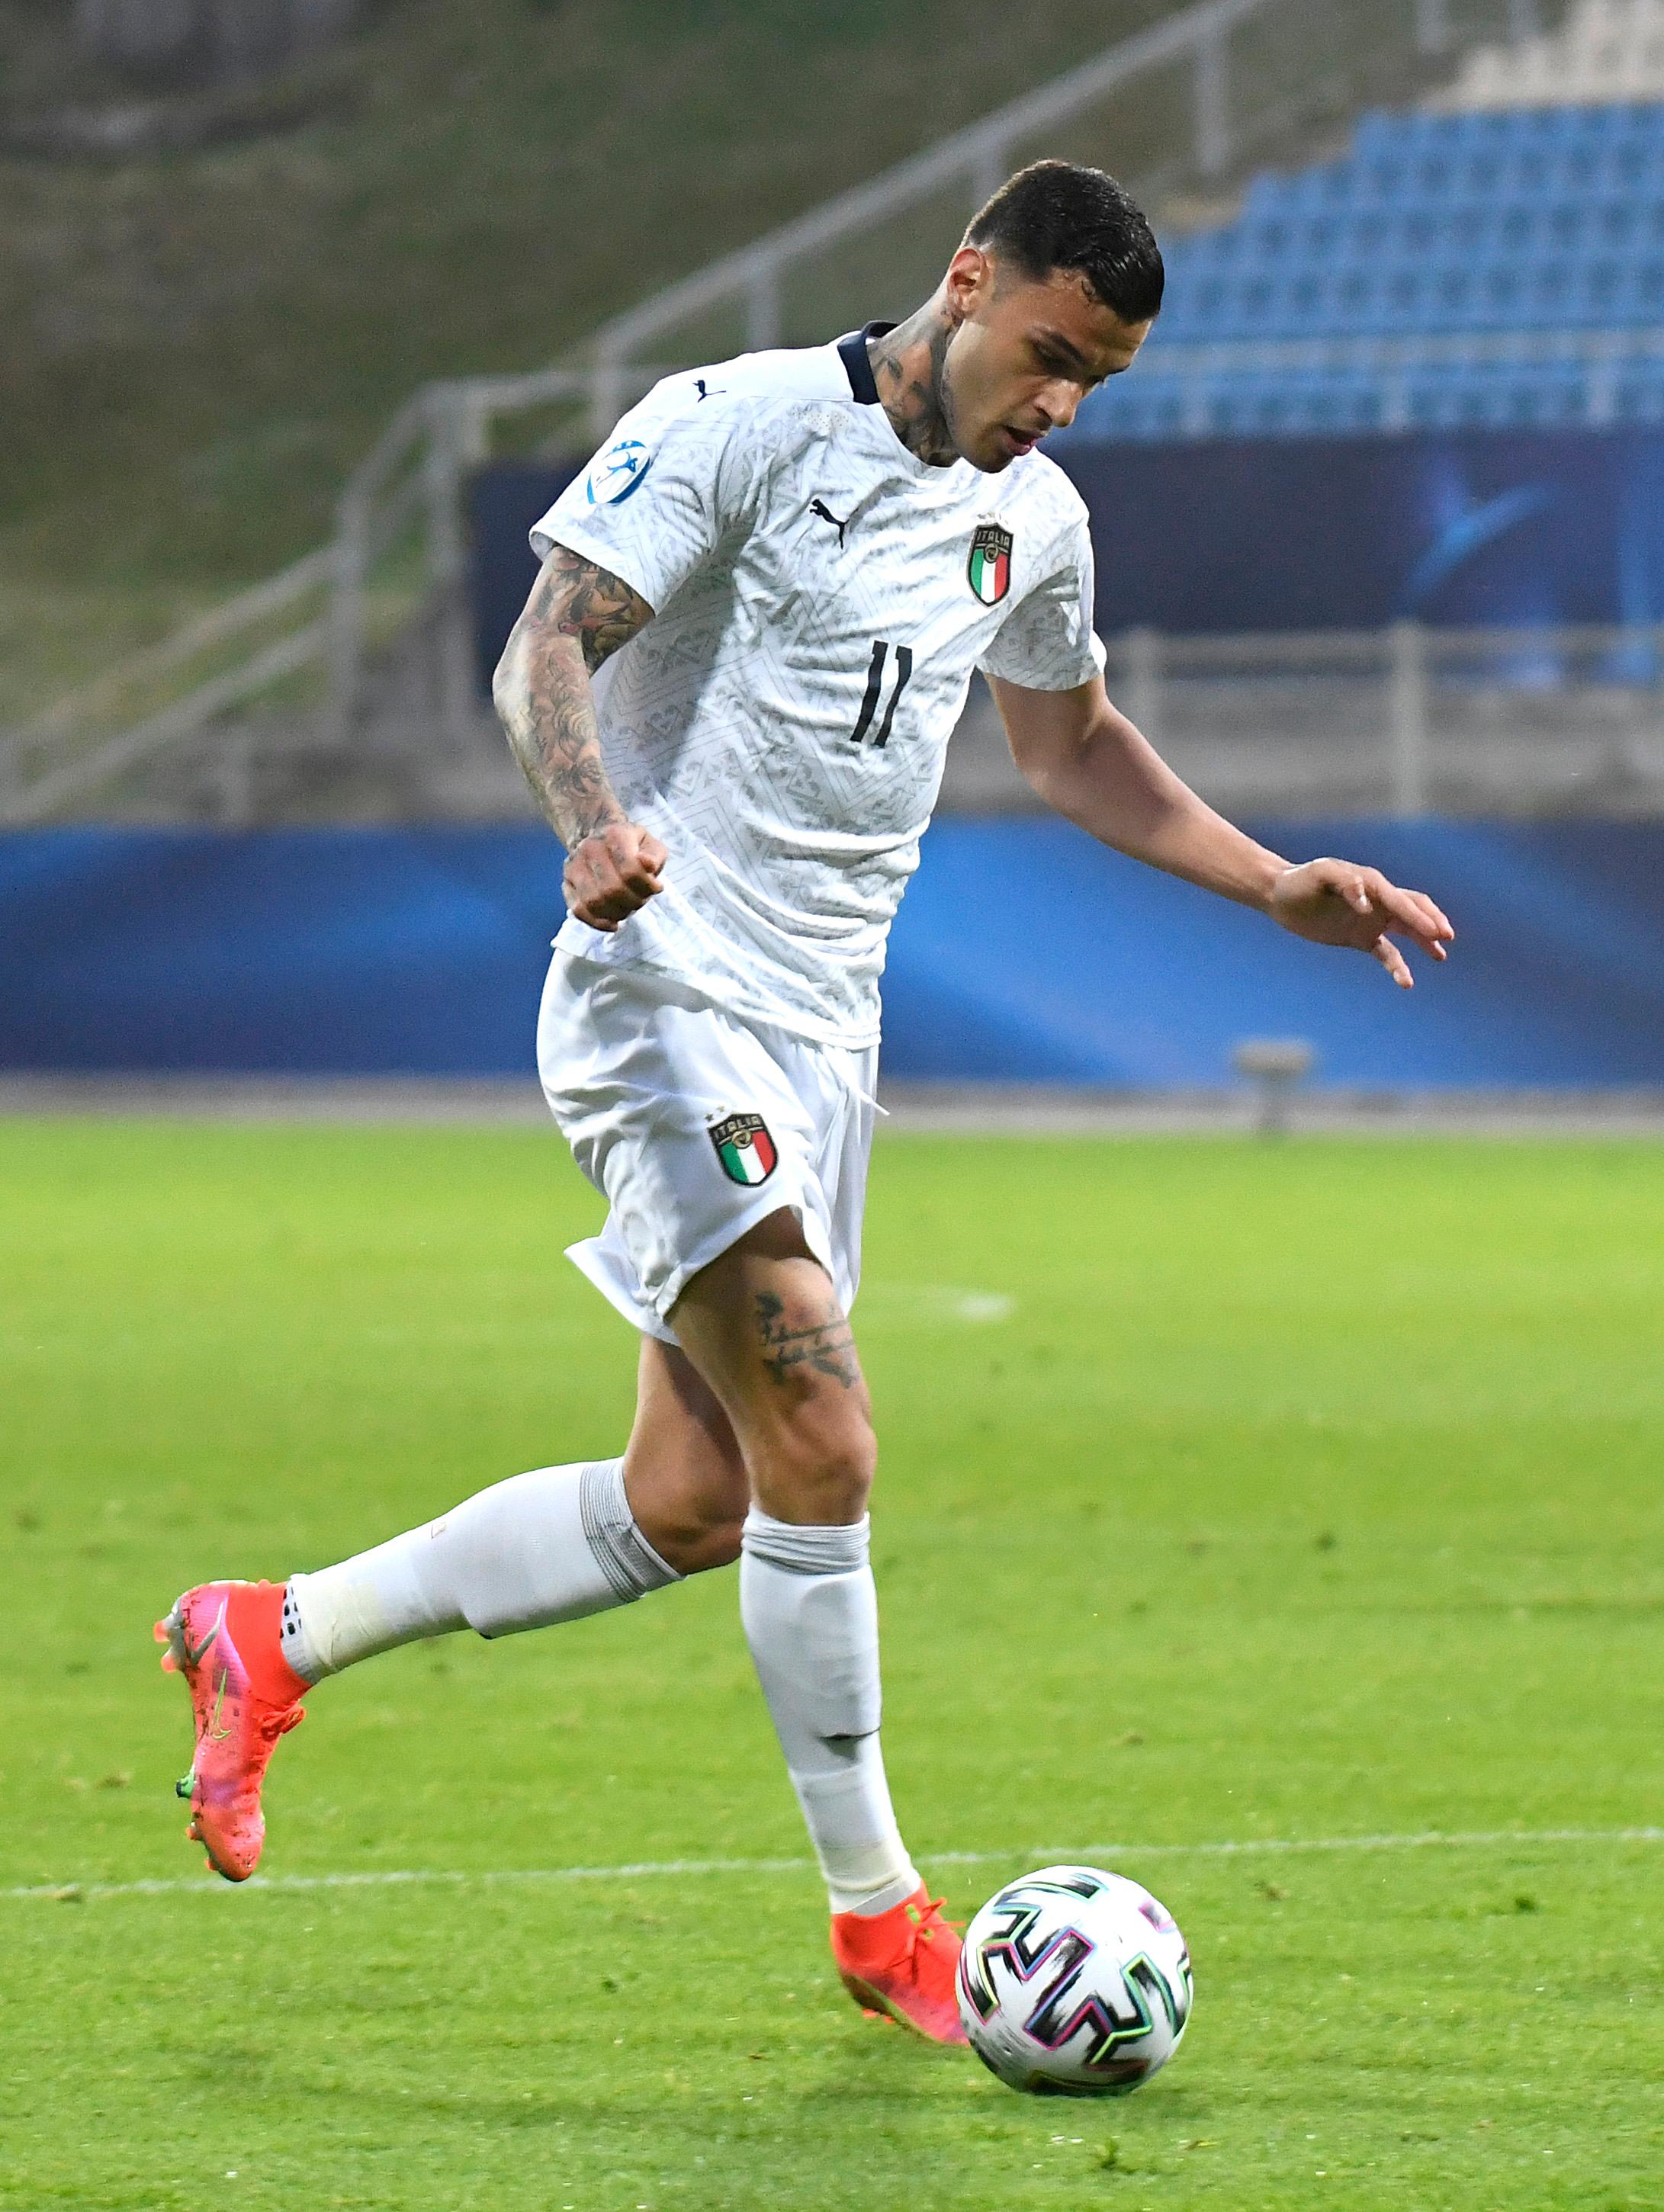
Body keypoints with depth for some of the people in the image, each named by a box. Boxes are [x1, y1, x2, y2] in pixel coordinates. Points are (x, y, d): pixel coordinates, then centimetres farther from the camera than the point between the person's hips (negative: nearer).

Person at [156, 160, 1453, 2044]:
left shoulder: (1034, 523, 12)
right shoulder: (740, 424, -10)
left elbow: (1071, 746, 28)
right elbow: (546, 644, -14)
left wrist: (1279, 890, 19)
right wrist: (595, 823, -34)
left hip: (821, 1039, 8)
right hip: (665, 994, -8)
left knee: (688, 1512, 7)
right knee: (822, 1448, -17)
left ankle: (273, 1640, 23)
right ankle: (879, 1917, -6)